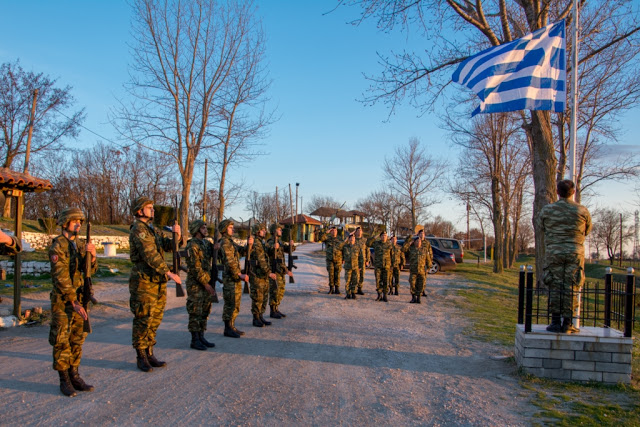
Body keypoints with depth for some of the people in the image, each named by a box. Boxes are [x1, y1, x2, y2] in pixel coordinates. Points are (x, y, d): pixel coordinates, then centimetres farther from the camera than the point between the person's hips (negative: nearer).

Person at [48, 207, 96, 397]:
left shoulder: (80, 245, 10)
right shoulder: (57, 246, -11)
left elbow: (90, 270, 4)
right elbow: (61, 277, -17)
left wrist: (92, 255, -17)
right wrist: (73, 302, -21)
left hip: (79, 297, 7)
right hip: (62, 299, -7)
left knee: (77, 339, 11)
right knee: (62, 341, 0)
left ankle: (74, 376, 21)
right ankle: (64, 381, 8)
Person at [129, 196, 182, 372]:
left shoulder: (152, 229, 17)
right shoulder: (138, 230, -12)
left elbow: (167, 245, 13)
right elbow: (150, 255, -22)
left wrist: (176, 235, -7)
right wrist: (168, 273, -26)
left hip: (158, 281, 9)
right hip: (144, 282, -9)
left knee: (155, 320, 13)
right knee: (143, 321, -1)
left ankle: (149, 354, 22)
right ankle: (141, 357, 10)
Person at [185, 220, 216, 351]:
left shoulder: (207, 244, 12)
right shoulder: (192, 245, -12)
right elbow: (195, 268, -17)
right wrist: (205, 283, -17)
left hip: (206, 282, 8)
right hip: (195, 283, -8)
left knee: (205, 311, 11)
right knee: (195, 312, -2)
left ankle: (201, 337, 20)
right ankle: (195, 340, 5)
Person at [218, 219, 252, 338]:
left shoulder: (231, 242, 18)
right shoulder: (224, 243, -13)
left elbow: (242, 251, 13)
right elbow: (229, 262, -20)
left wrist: (248, 245, -7)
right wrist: (240, 274, -22)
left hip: (236, 278, 10)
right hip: (230, 278, -10)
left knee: (235, 303, 14)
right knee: (230, 303, -5)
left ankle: (232, 327, 21)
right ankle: (227, 329, 2)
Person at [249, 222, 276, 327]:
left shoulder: (262, 243, 16)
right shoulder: (255, 244, -16)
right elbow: (260, 261, -21)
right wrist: (269, 273, -21)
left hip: (264, 275, 9)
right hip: (257, 276, -9)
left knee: (264, 298, 13)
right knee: (257, 298, -2)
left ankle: (261, 317, 21)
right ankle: (256, 319, 7)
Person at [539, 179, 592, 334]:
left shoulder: (546, 210, -2)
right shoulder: (582, 211, -1)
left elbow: (542, 228, 11)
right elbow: (587, 230, 13)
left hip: (553, 252, 0)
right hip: (575, 253, 0)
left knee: (555, 287, 5)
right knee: (572, 288, 3)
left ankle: (555, 322, 6)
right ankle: (568, 323, 5)